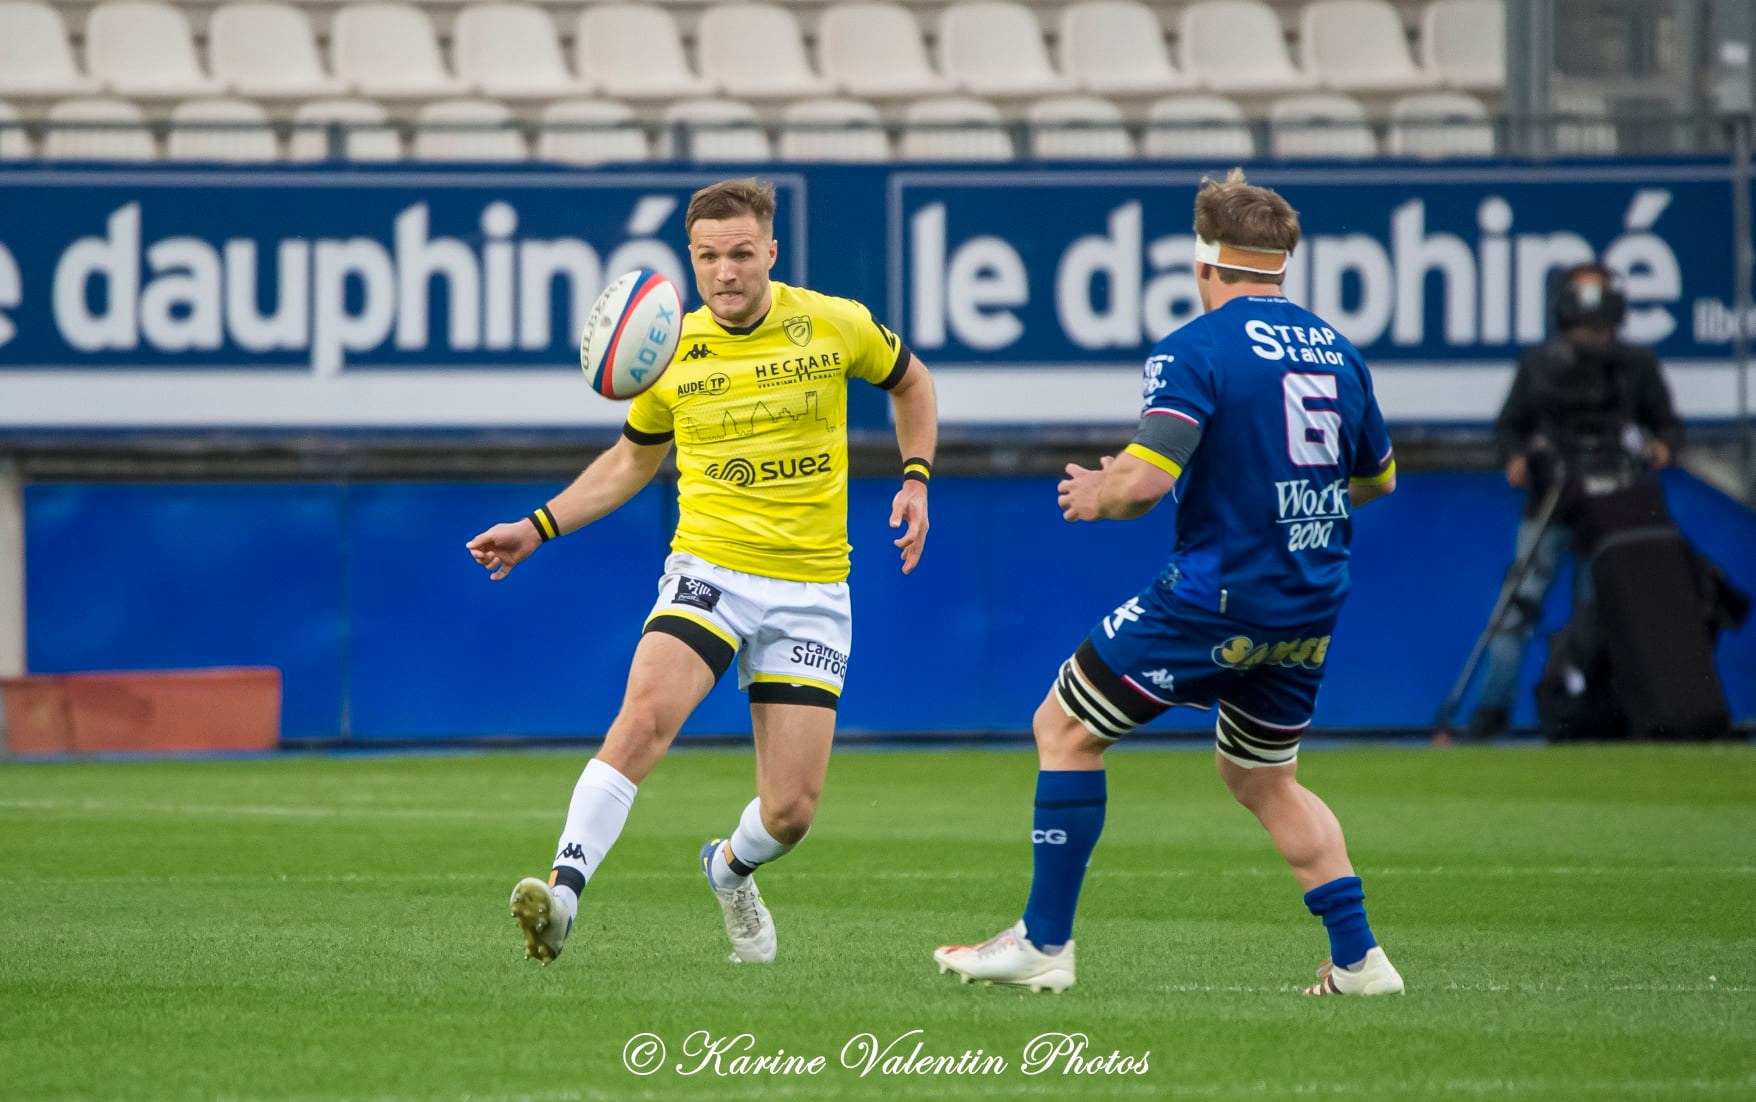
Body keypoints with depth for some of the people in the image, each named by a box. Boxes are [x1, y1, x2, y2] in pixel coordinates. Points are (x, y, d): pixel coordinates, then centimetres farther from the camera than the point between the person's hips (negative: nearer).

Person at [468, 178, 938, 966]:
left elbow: (910, 382, 17)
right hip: (708, 569, 0)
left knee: (790, 813, -3)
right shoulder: (671, 354, 0)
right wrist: (537, 528, 8)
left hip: (811, 589, 0)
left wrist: (916, 481, 3)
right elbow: (630, 461, 18)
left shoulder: (835, 326, -3)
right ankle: (564, 889, -33)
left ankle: (730, 868, 33)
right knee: (645, 712, -30)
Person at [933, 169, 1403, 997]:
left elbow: (1147, 478, -23)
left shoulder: (1195, 351, -12)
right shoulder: (1335, 351, 9)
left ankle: (1044, 942, 5)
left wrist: (1098, 495, -1)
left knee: (1065, 729, 6)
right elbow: (1377, 477, 21)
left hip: (1217, 598, -7)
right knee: (1263, 779, 25)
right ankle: (1358, 957, 16)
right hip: (1310, 612, 7)